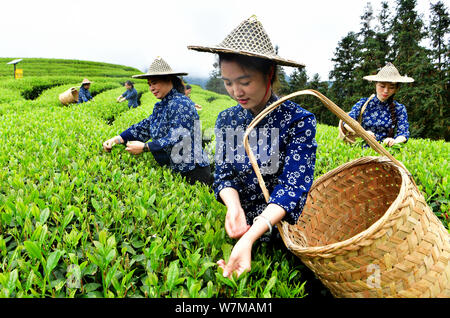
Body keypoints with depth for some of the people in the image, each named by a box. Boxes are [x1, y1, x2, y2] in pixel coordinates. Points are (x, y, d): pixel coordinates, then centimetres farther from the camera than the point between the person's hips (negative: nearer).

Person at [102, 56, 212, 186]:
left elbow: (175, 139, -24)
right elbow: (145, 126, 10)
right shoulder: (160, 106, 11)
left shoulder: (180, 103, -18)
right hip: (174, 169, 8)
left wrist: (144, 147, -19)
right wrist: (118, 139, -1)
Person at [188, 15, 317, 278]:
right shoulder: (227, 120, 0)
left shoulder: (299, 120, -15)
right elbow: (224, 173, 0)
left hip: (285, 227, -3)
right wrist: (234, 207, -23)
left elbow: (293, 187, -21)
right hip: (242, 225, 3)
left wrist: (249, 238, -34)